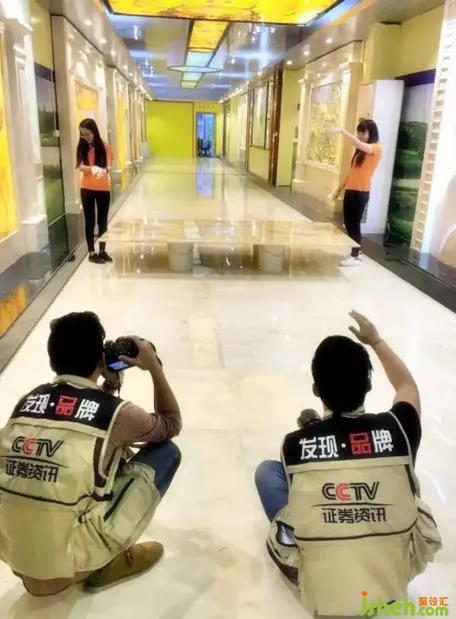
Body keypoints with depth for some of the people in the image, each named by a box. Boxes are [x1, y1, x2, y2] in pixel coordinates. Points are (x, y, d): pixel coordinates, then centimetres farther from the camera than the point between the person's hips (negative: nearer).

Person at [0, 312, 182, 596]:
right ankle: (103, 565, 11)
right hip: (69, 565, -6)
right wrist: (154, 366, 9)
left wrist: (109, 386, 16)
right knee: (167, 452, 5)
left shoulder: (27, 401, 1)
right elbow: (172, 425, 7)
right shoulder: (116, 413, -14)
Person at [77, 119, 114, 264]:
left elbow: (108, 166, -9)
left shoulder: (105, 147, -2)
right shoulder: (82, 148, -1)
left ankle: (102, 251, 20)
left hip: (103, 188, 0)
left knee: (102, 221, 8)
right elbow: (81, 167, -11)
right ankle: (91, 253, 10)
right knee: (90, 221, 4)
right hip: (87, 189, 0)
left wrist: (105, 170, -33)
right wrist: (93, 168, -32)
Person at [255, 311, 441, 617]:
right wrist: (375, 340, 25)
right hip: (394, 581, 2)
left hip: (320, 589, -1)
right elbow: (407, 384, 11)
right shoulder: (397, 429, -13)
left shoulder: (295, 443, -15)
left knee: (267, 470, 12)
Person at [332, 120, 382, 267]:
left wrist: (342, 131, -26)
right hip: (350, 190, 8)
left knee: (354, 224, -4)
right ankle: (356, 250, 25)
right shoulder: (360, 150, 17)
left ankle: (355, 257, 7)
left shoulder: (376, 148, -9)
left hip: (361, 193, -8)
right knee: (348, 223, 11)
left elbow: (359, 143, -29)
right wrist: (340, 188, 16)